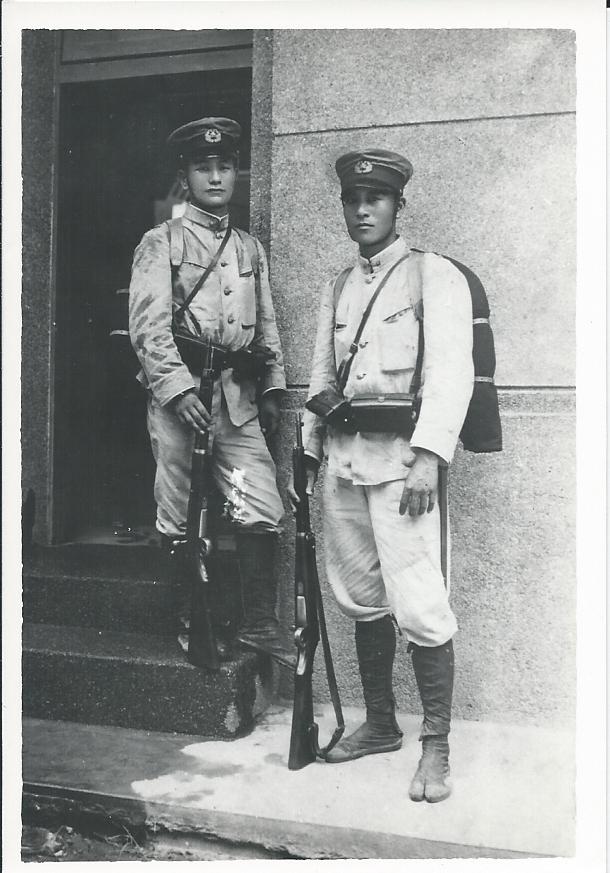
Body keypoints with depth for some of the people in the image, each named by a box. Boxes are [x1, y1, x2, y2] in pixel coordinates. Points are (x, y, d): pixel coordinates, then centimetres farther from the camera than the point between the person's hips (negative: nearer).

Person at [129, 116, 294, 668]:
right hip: (179, 391, -4)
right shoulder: (161, 243, 3)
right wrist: (179, 388, -18)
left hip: (239, 396, 4)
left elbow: (267, 327, 19)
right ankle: (192, 625, 20)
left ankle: (259, 624, 10)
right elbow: (148, 326, -8)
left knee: (263, 514, -3)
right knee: (181, 522, 3)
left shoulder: (251, 248, 18)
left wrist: (272, 388, 10)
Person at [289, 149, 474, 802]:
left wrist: (428, 456, -20)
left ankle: (435, 747, 5)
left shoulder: (435, 277, 0)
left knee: (419, 607, -8)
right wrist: (306, 456, 14)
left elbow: (450, 373, -10)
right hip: (342, 459, 6)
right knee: (362, 601, 12)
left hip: (401, 456, -6)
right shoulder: (335, 291, 20)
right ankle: (379, 724, 26)